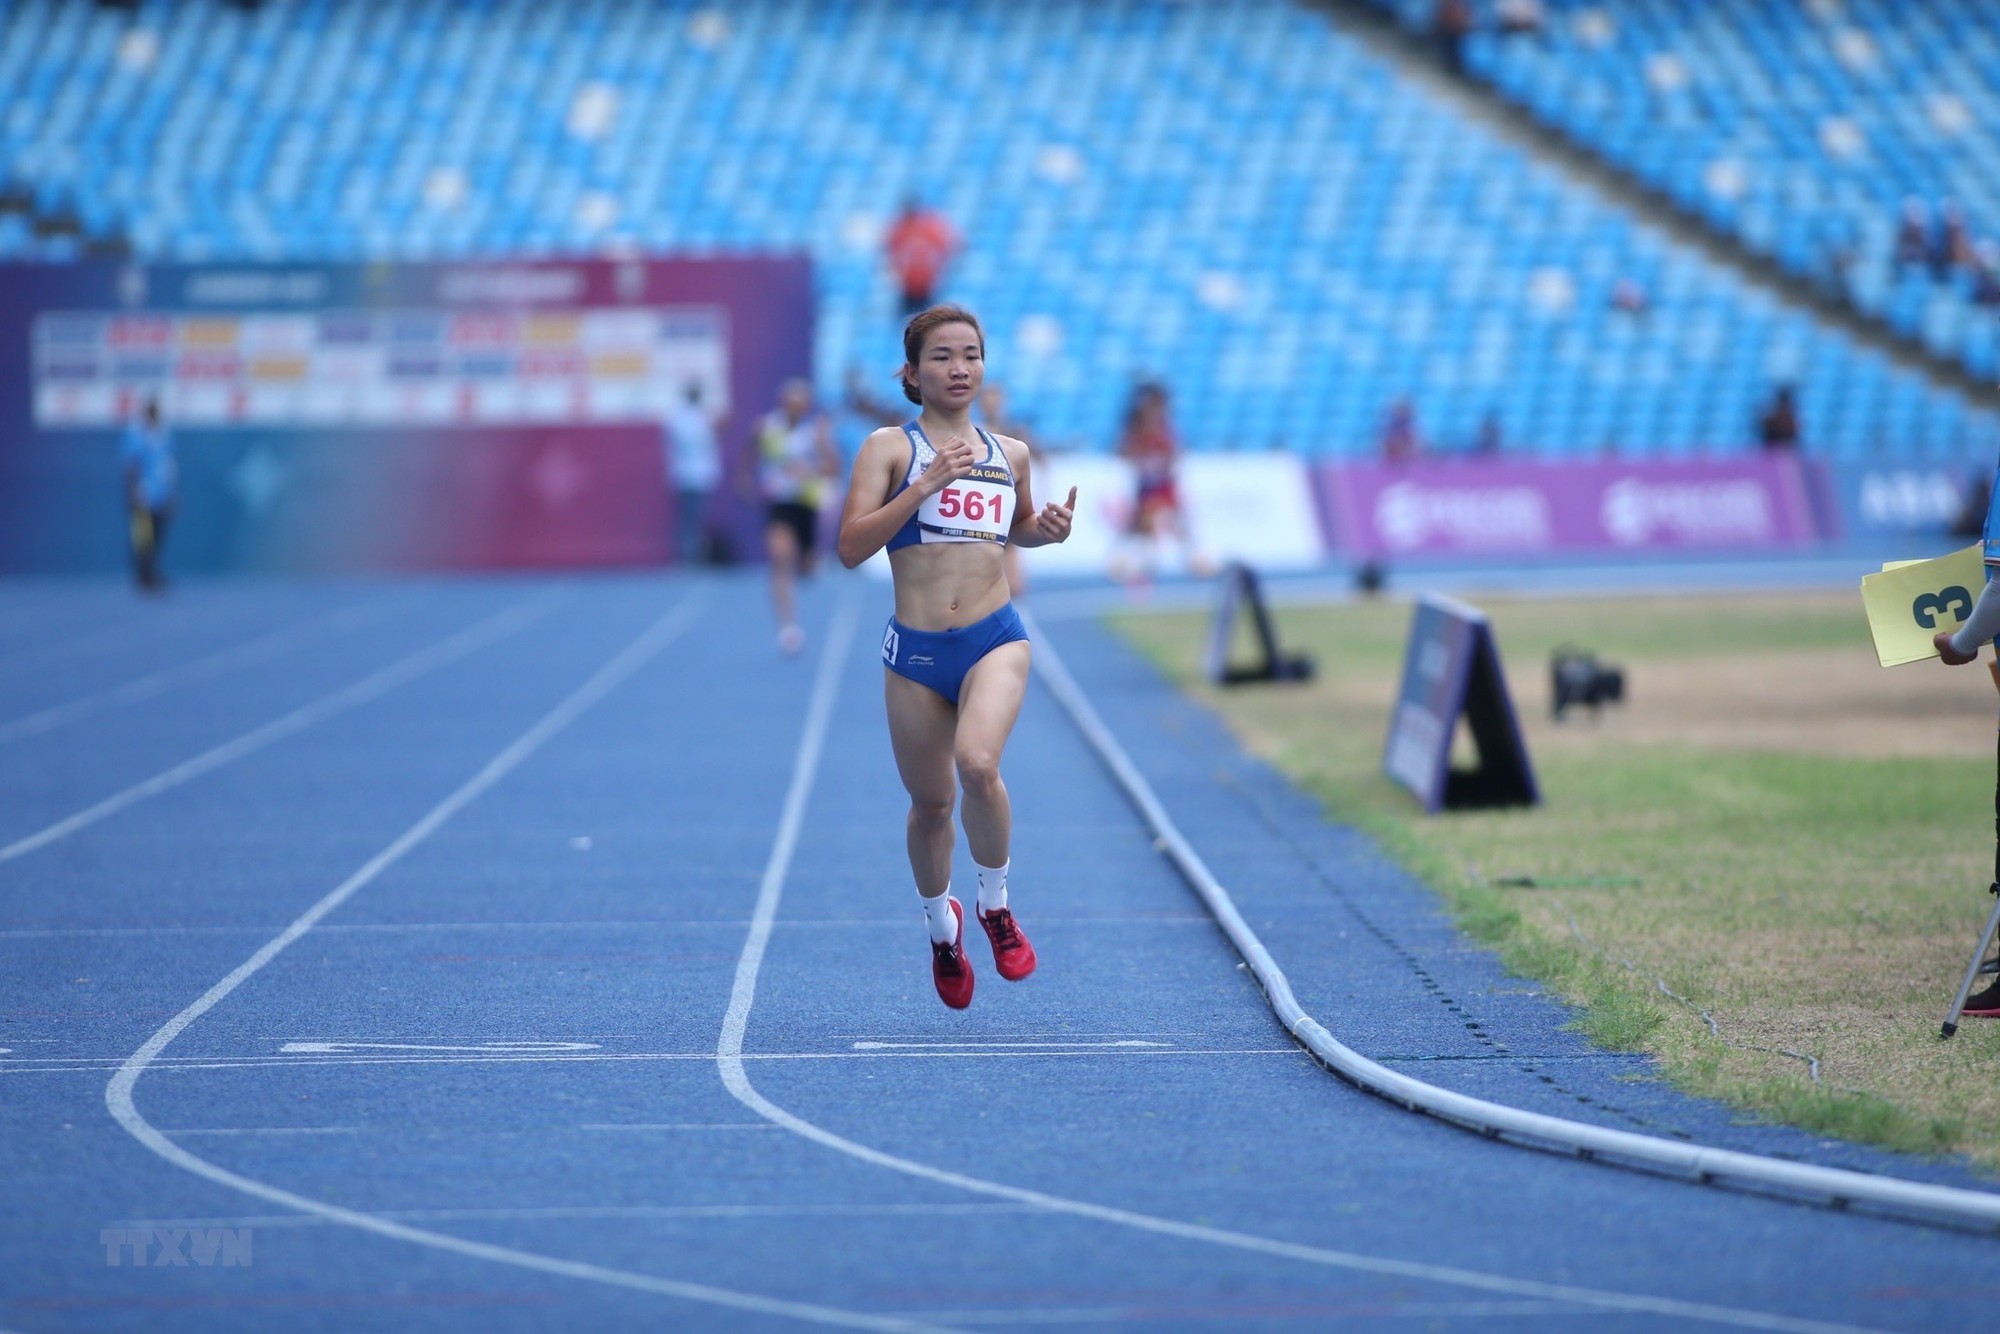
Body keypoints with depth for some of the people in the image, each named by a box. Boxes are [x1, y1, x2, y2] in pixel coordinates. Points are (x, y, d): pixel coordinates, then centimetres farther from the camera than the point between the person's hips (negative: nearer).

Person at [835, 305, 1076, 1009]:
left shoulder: (1010, 454, 11)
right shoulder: (889, 447, 0)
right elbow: (851, 546, -11)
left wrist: (1047, 529, 7)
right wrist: (925, 484, -19)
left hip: (996, 639, 0)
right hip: (915, 650, 0)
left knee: (977, 762, -27)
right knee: (931, 801, 11)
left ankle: (996, 904, -4)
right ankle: (942, 927, 39)